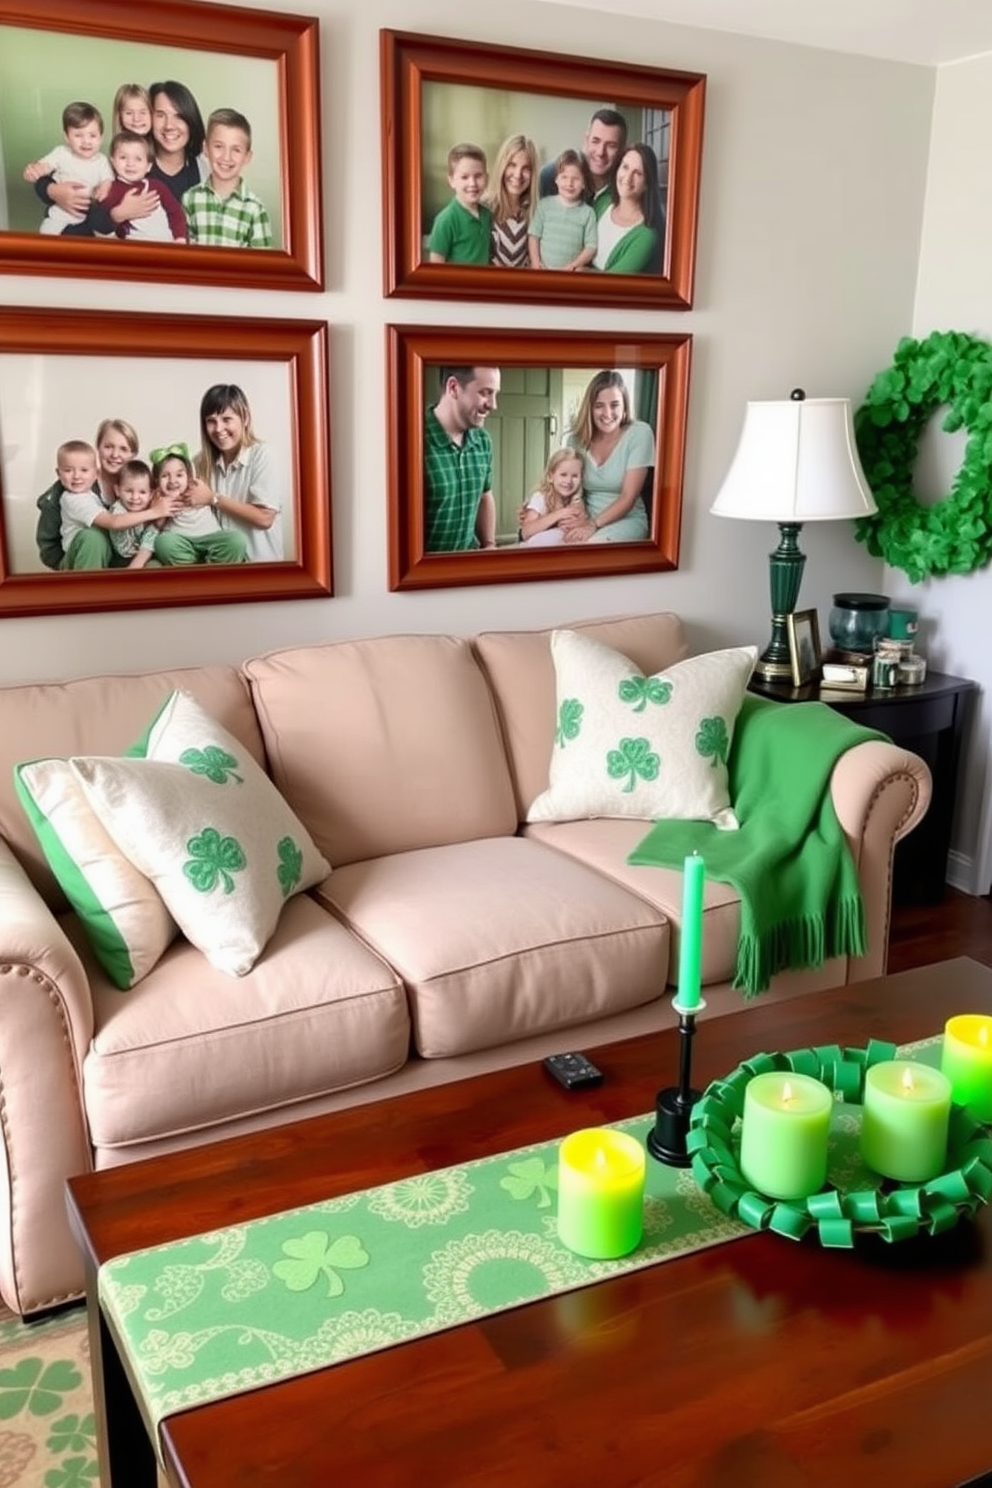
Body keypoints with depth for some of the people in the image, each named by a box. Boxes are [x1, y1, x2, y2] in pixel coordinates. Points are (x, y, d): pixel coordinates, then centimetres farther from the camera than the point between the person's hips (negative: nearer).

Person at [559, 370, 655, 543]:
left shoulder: (639, 433, -9)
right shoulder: (576, 439, 2)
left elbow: (628, 497, -12)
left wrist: (594, 525, -24)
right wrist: (571, 518, -17)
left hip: (626, 520, -3)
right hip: (586, 518, 4)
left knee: (589, 546, -37)